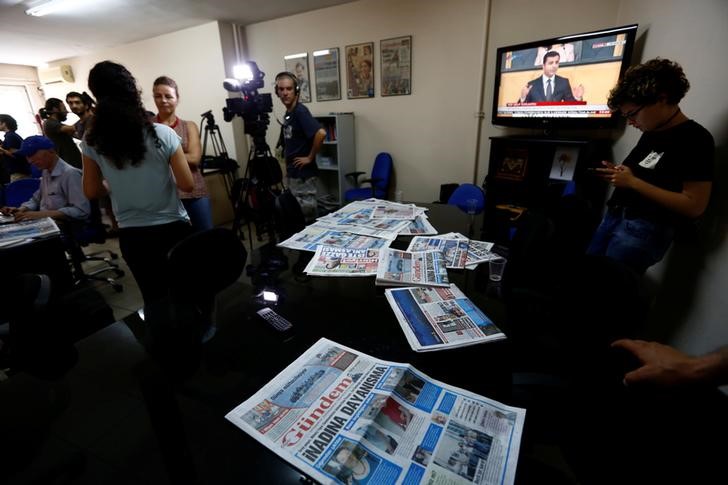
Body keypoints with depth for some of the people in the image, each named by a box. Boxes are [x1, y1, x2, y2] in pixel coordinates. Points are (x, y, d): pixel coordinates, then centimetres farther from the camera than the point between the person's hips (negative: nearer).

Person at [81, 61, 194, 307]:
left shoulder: (92, 142, -4)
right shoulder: (162, 134, -14)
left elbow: (92, 192, 3)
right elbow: (187, 184, -13)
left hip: (132, 236, 3)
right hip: (173, 229, -2)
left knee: (155, 300, 17)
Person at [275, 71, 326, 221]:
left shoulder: (300, 111, -16)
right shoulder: (288, 114, 11)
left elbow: (321, 133, -30)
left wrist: (310, 157, -20)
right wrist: (287, 167, 18)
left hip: (304, 175, -9)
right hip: (293, 174, 9)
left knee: (308, 217, 1)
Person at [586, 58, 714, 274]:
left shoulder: (695, 139, -10)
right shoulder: (651, 132, 15)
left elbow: (694, 206, -15)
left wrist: (633, 182, -18)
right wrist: (618, 173, 4)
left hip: (645, 230, -8)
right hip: (614, 217, 8)